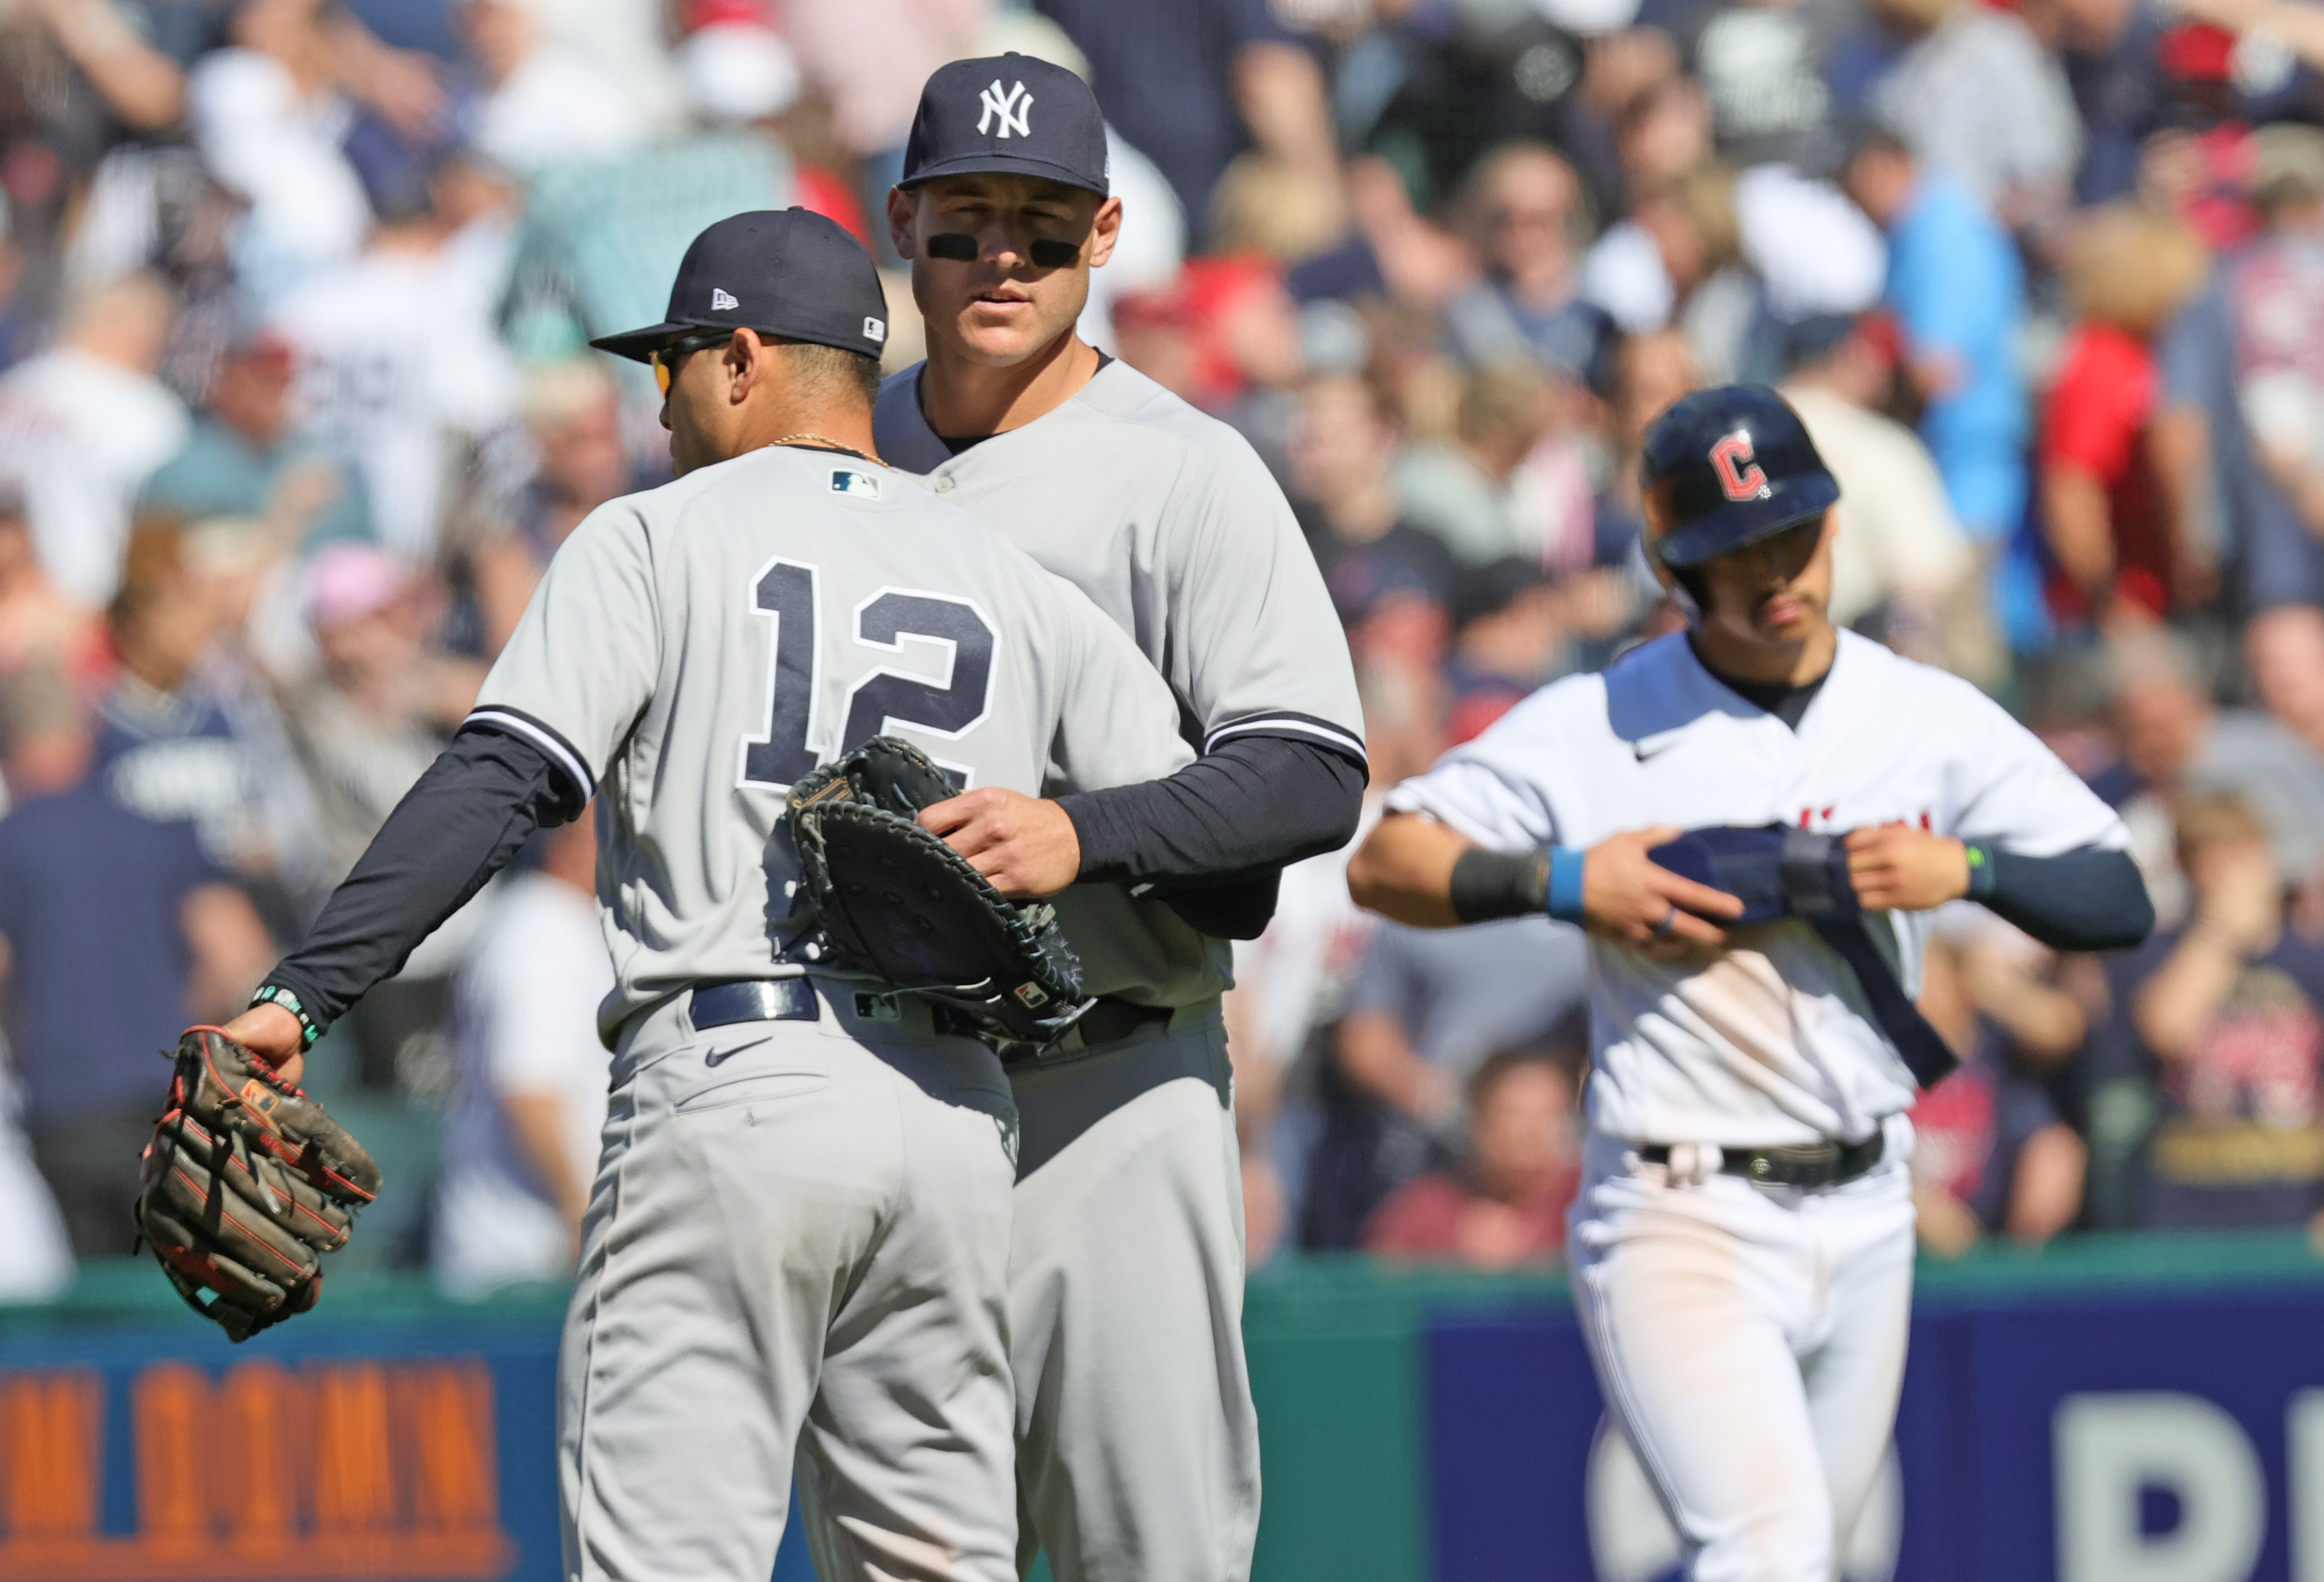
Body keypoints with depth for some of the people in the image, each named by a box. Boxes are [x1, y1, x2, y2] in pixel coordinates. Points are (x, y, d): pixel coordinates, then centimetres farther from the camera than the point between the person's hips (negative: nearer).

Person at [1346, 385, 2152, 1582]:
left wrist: (1966, 870, -14)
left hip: (1863, 1218, 5)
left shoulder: (1934, 720, 6)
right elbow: (1382, 865, -2)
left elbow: (2121, 900, 4)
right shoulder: (1594, 728, -3)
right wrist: (1561, 880, -16)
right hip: (1678, 1220, -5)